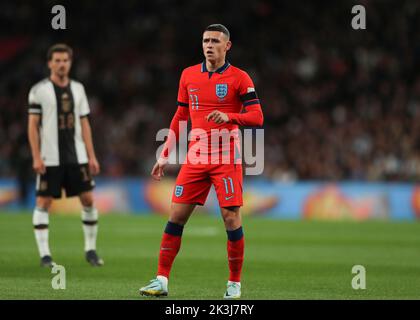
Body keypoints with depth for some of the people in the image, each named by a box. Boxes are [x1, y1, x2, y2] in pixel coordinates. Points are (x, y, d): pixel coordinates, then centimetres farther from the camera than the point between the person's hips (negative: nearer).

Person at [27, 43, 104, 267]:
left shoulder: (77, 88, 11)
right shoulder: (39, 90, -2)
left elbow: (84, 124, 13)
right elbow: (33, 125, -4)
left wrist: (91, 156, 7)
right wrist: (36, 157, -11)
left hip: (77, 157, 4)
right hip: (50, 158, -4)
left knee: (88, 199, 1)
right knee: (43, 203, -5)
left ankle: (90, 250, 14)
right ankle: (44, 255, 0)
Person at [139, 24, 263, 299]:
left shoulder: (239, 78, -2)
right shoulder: (189, 75, 11)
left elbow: (257, 117, -6)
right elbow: (180, 117, 18)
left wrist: (229, 116, -24)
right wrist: (165, 155, 15)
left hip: (226, 159, -4)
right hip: (195, 159, 4)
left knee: (231, 218, -6)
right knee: (176, 215, -1)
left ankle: (235, 284, 6)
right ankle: (162, 281, 3)